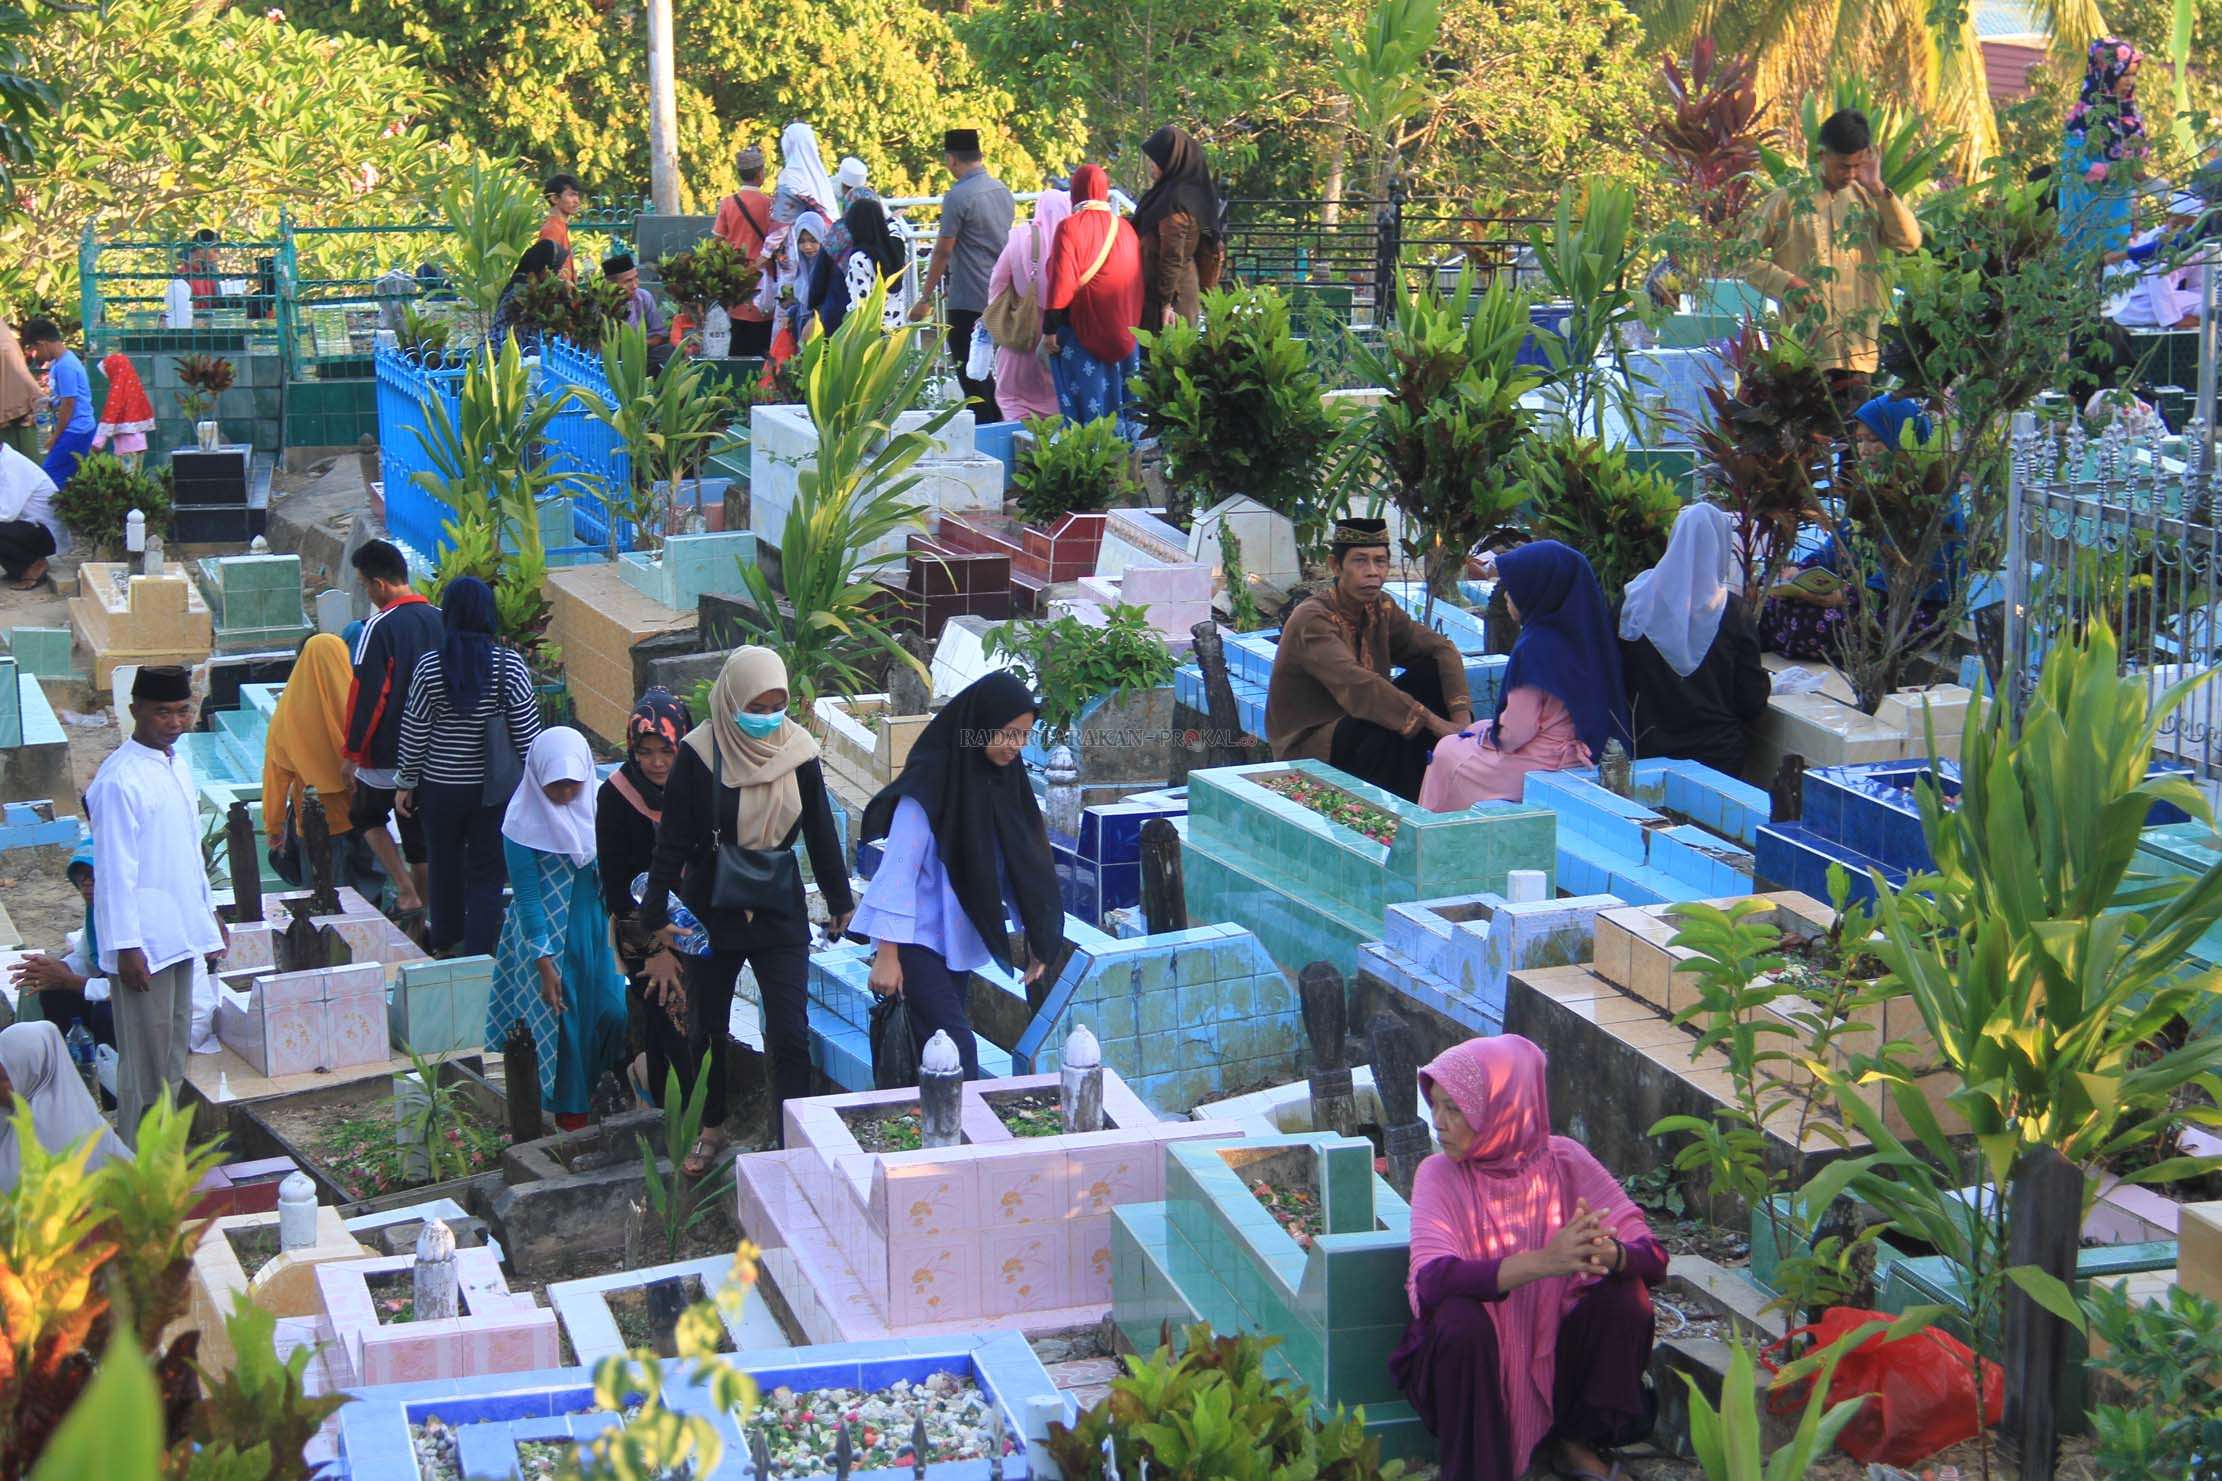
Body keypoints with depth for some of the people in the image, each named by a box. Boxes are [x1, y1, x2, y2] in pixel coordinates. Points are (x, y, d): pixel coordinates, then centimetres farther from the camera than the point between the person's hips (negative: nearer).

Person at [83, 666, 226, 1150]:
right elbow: (114, 870, -19)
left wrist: (208, 913, 22)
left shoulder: (177, 765, 9)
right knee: (145, 1060, -2)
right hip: (143, 940, -9)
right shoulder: (119, 780, -18)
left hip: (180, 932, 9)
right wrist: (126, 946, -20)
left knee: (174, 1052, 16)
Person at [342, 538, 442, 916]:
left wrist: (352, 752, -9)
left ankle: (406, 891, 2)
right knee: (420, 831, 14)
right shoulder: (440, 620, 2)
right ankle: (423, 907, 18)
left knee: (367, 814, 16)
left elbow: (366, 694, -16)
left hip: (387, 752, -5)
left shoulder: (380, 627, -17)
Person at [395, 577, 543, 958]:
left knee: (444, 865, 20)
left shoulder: (429, 666, -10)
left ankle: (445, 940, 40)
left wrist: (405, 783, 8)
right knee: (487, 871, 8)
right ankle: (478, 951, 7)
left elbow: (414, 733, -4)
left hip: (441, 787, 1)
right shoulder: (509, 664, -12)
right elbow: (526, 730, -8)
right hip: (495, 787, -1)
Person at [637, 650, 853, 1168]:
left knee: (791, 1036, -7)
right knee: (706, 1029, 15)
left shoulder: (797, 751, -5)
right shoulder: (699, 755, -13)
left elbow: (821, 834, 5)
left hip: (780, 912, 1)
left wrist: (842, 904, 9)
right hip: (712, 911, -1)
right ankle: (712, 1129, 36)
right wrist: (657, 922, -13)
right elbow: (672, 844, -10)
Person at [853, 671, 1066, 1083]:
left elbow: (1022, 861, 12)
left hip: (960, 938, 7)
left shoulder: (1002, 779, 5)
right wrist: (887, 953, -19)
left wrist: (1037, 937, 12)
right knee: (957, 1047, -16)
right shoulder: (931, 782, -16)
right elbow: (899, 867, -17)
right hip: (918, 938, -7)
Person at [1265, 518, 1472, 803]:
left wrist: (1461, 716, -20)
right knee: (1399, 728, -33)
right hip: (1308, 745, -8)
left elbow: (1441, 648, -2)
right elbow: (1357, 686, -35)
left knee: (1432, 671, -8)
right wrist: (1435, 723, -38)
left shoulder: (1380, 609, 3)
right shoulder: (1311, 619, -21)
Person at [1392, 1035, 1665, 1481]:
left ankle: (1573, 1442, 1)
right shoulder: (1439, 1174, -11)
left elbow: (1652, 1257, -13)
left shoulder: (1564, 1161, -7)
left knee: (1624, 1293, -21)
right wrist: (1543, 1261, -43)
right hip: (1476, 1359, -2)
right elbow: (1431, 1279, -29)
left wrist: (1609, 1255, -39)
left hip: (1556, 1355, 2)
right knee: (1460, 1317, -32)